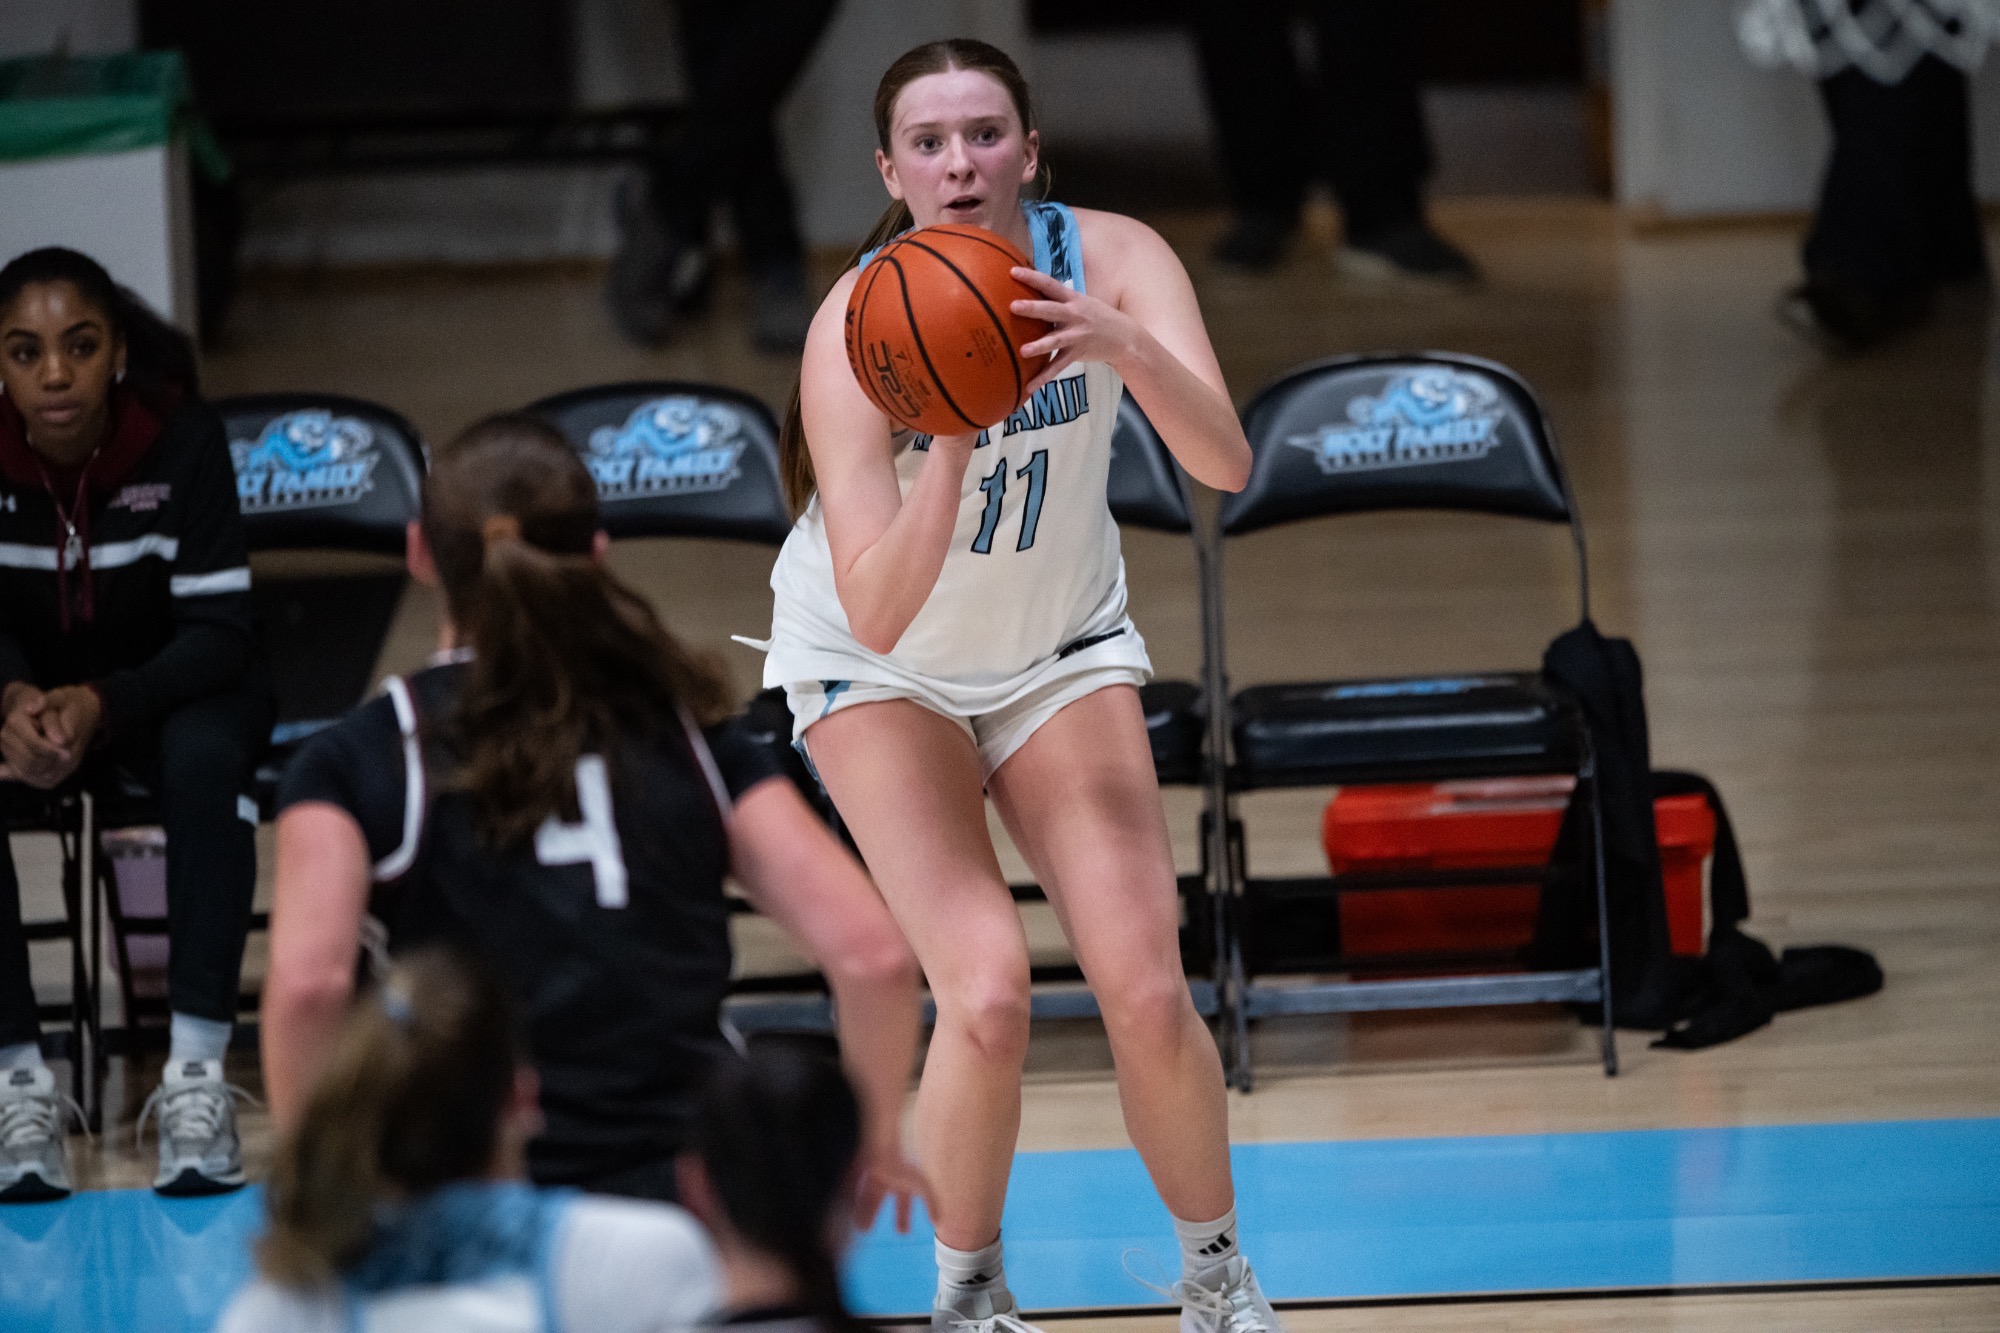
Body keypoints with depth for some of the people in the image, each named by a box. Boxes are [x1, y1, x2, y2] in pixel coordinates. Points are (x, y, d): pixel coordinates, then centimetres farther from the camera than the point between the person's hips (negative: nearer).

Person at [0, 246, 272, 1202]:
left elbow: (219, 630, -21)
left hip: (168, 687, -1)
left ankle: (197, 1076, -37)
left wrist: (103, 705, -39)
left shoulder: (183, 440, -21)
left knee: (204, 757, -36)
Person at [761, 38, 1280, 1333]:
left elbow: (1225, 463, -35)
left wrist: (1126, 347, -52)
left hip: (1060, 647, 3)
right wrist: (949, 446, -50)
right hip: (883, 670, -3)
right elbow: (877, 614, -36)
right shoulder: (859, 332, -29)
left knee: (1149, 993, -7)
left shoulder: (1110, 260, -21)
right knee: (989, 995, -19)